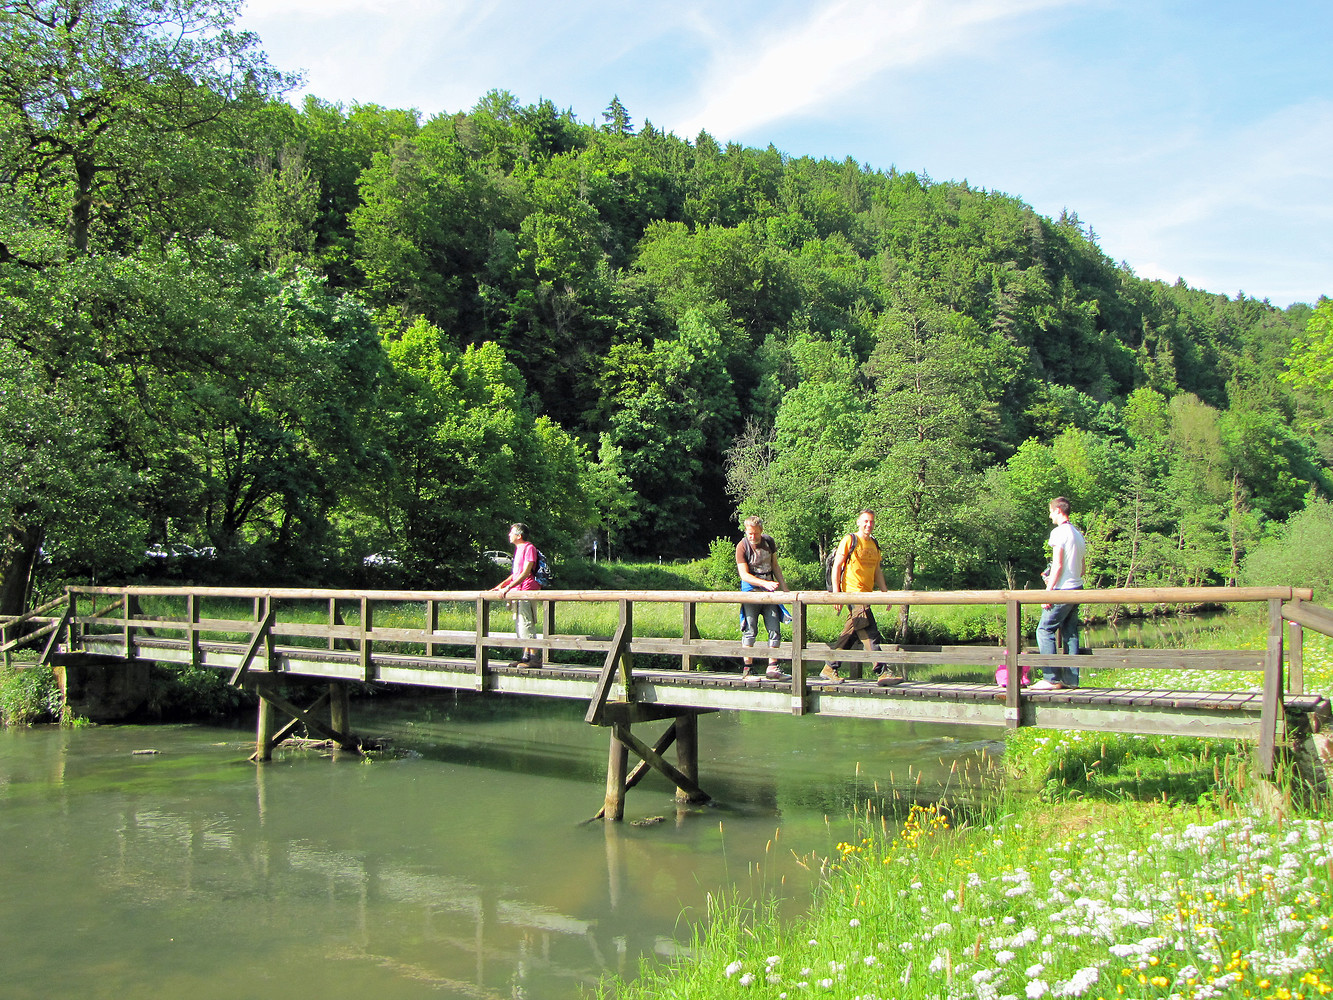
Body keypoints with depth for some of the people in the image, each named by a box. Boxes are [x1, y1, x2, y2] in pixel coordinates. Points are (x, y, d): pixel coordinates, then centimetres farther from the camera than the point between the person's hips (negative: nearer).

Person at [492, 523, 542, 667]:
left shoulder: (529, 548, -10)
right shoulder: (517, 548, 19)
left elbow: (525, 573, -18)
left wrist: (508, 587, -22)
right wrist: (501, 585, 16)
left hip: (527, 590, -10)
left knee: (526, 625, -11)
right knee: (519, 626, 11)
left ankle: (535, 658, -10)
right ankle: (526, 656, 16)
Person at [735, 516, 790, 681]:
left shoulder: (769, 542, 5)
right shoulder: (742, 546, -10)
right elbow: (744, 575, -14)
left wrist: (784, 587, 12)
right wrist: (765, 583, -25)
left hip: (769, 590, 5)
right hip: (751, 590, -5)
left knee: (775, 629, 2)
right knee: (750, 631, -5)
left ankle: (773, 668, 9)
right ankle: (747, 669, 2)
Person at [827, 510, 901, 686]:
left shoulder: (874, 544, 18)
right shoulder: (850, 541, -3)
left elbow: (877, 571, 23)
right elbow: (837, 566, -5)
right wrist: (836, 592, -13)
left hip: (866, 595, 8)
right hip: (853, 592, -8)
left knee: (850, 634, 11)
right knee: (870, 633, -14)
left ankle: (829, 669, 18)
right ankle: (883, 673, -16)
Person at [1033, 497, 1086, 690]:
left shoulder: (1059, 532, -9)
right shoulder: (1078, 534, 16)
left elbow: (1058, 565, -16)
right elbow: (1082, 569, 19)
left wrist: (1048, 591, -14)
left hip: (1062, 590, -8)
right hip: (1077, 588, 9)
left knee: (1044, 630, -5)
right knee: (1071, 634, 9)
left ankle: (1051, 678, -9)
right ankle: (1071, 679, 8)